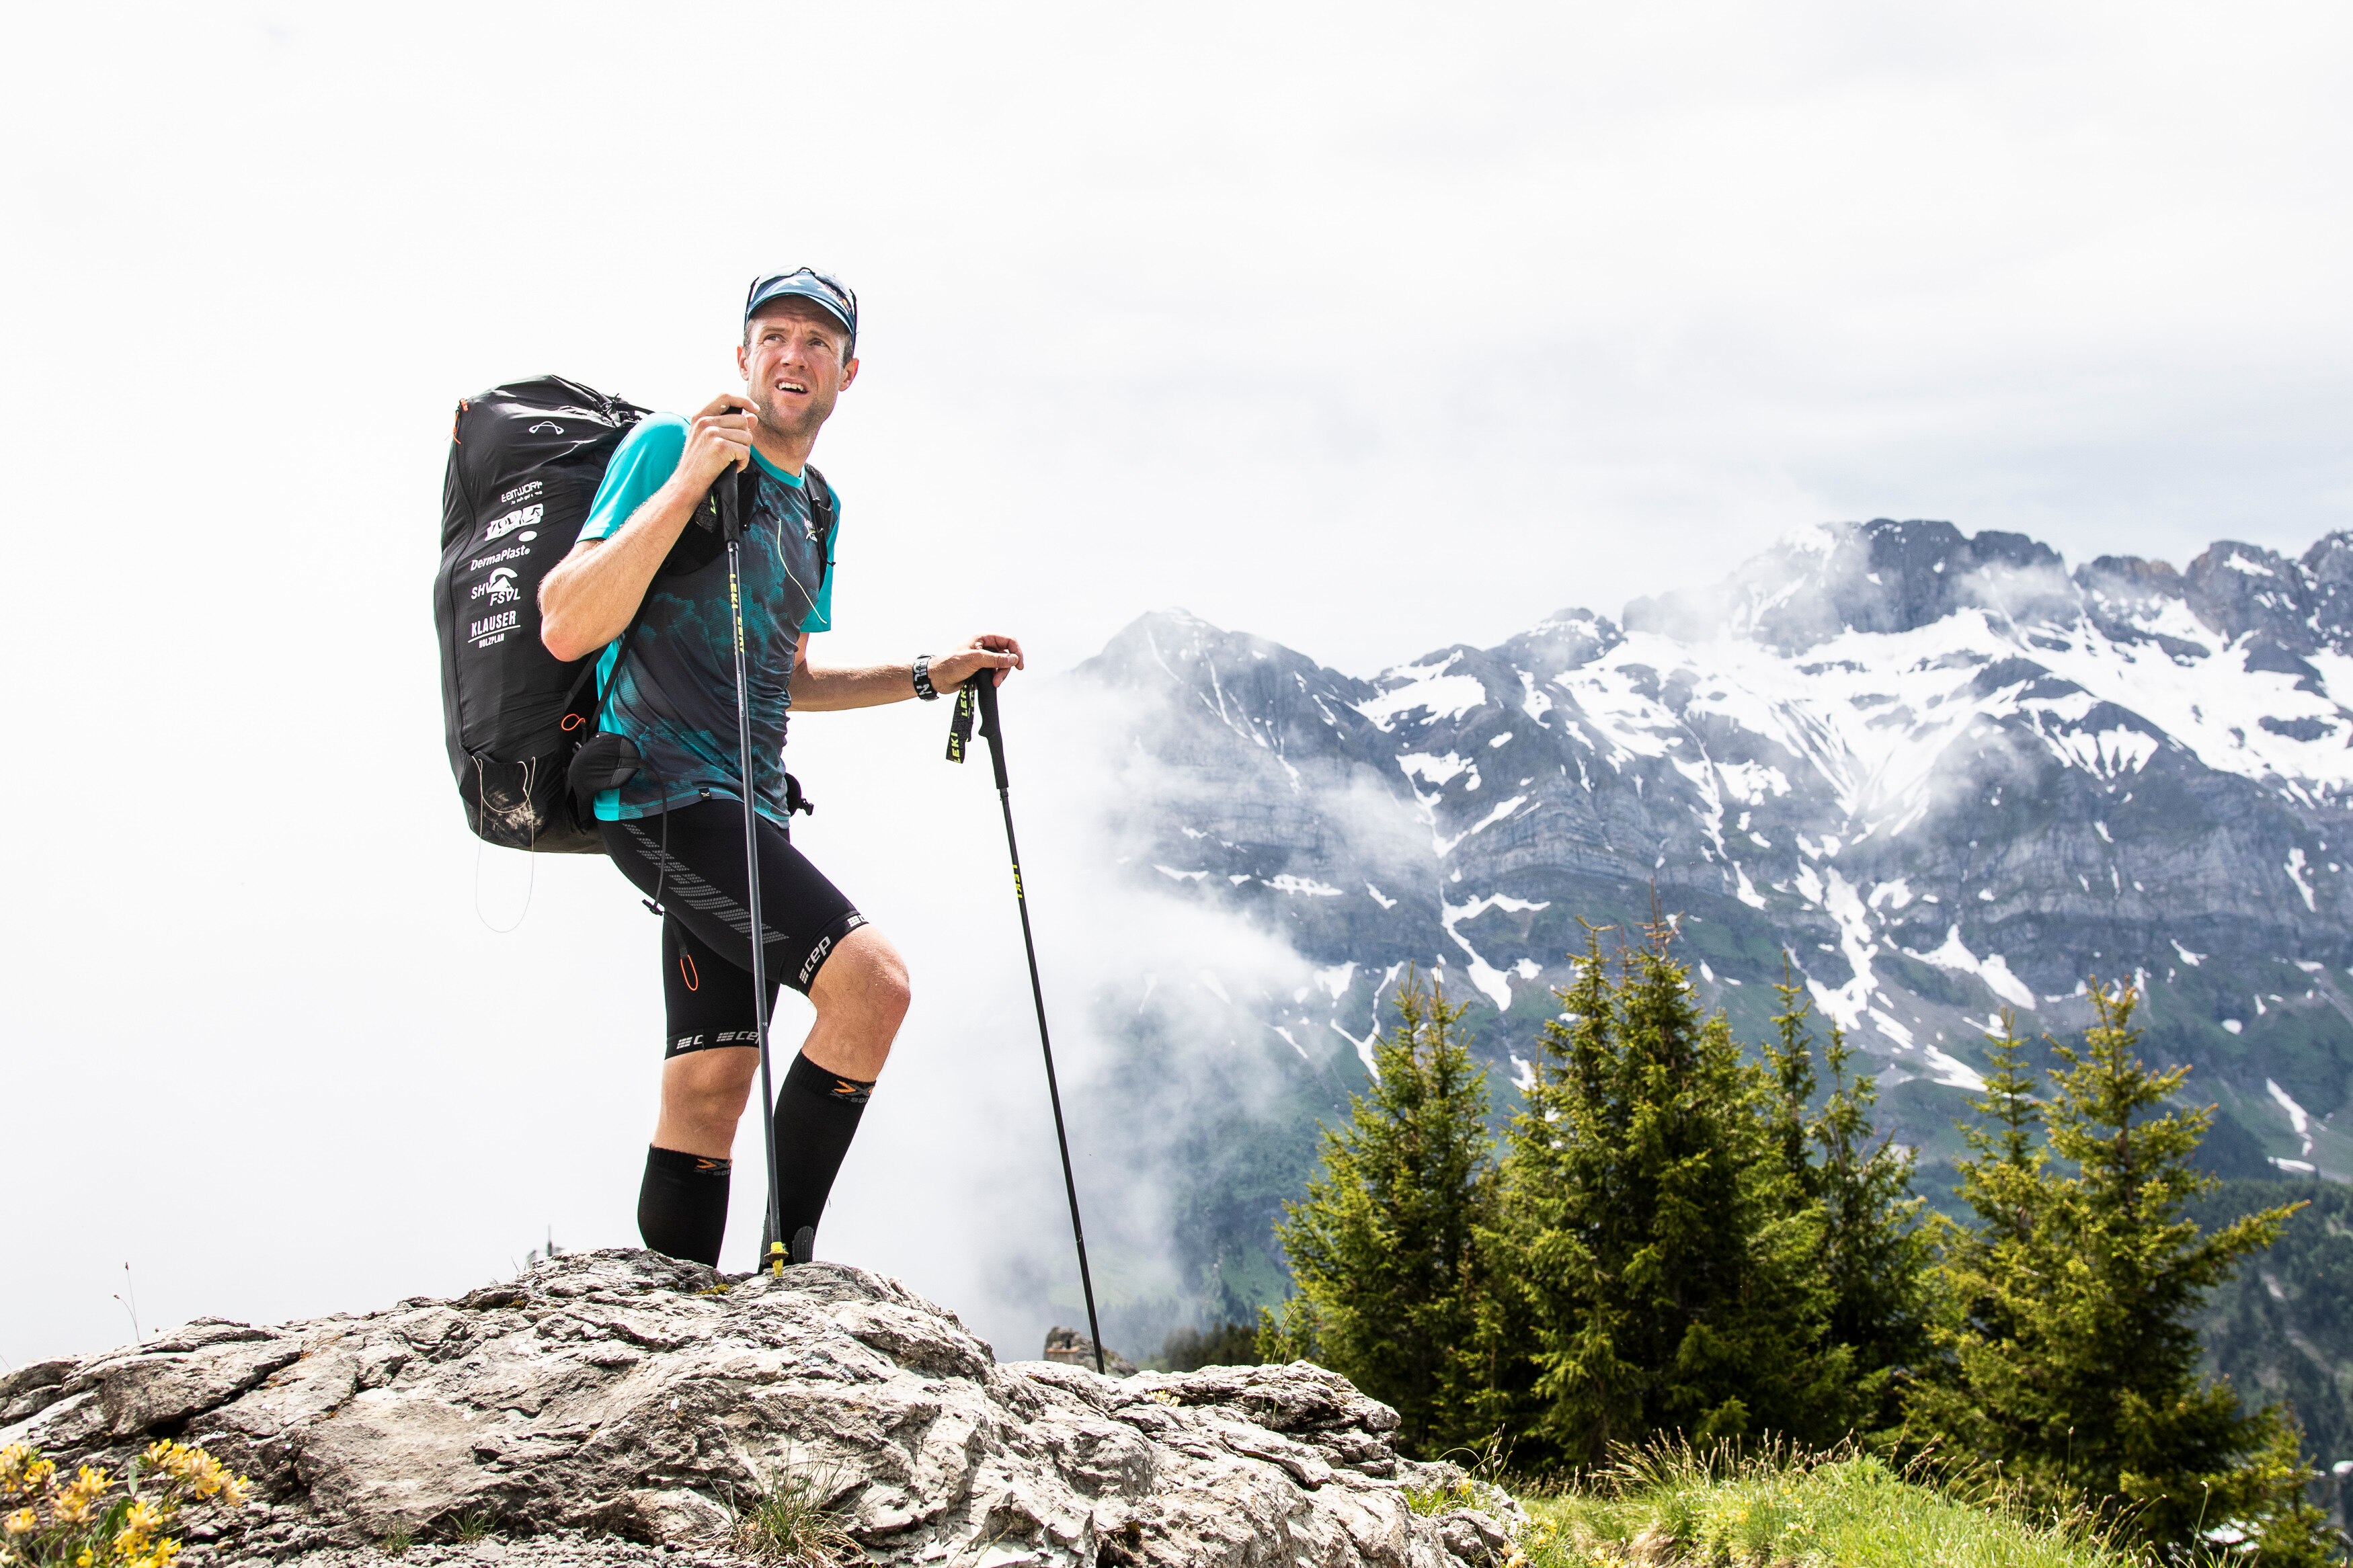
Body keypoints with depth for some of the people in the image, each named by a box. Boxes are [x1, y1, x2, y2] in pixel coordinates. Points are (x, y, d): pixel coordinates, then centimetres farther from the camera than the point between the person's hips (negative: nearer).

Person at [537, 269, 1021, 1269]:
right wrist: (687, 483, -21)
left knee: (710, 1091, 3)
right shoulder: (666, 448, -5)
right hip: (664, 793, -8)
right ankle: (787, 1260, -11)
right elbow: (566, 630, -16)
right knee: (871, 978, -21)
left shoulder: (815, 509, 20)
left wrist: (927, 677, 22)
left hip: (749, 812, 8)